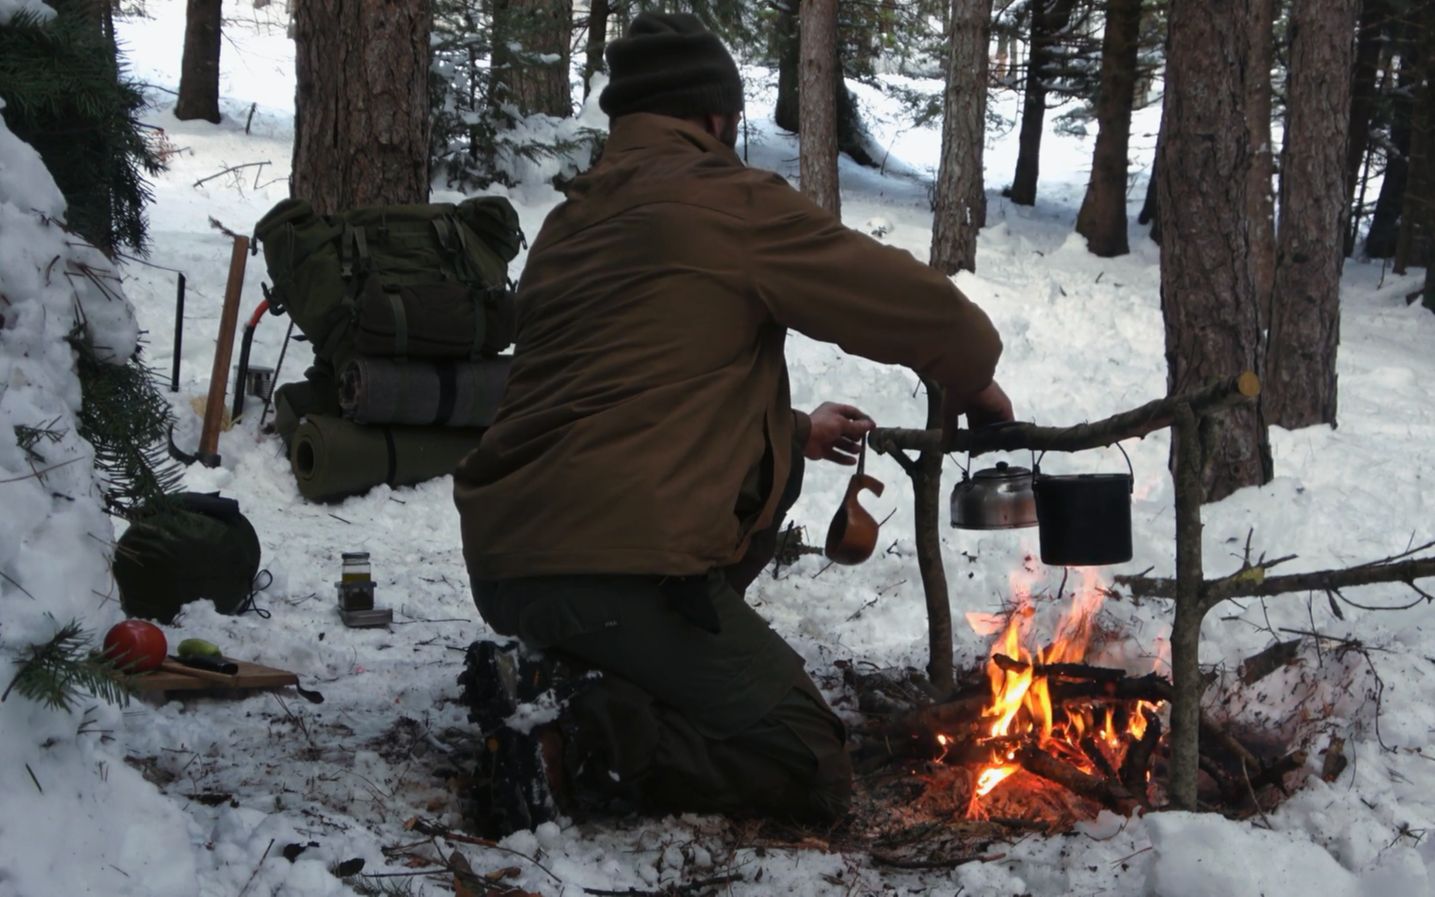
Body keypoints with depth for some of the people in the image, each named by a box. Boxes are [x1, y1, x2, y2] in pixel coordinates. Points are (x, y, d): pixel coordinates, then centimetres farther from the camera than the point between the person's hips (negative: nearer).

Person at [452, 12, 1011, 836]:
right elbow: (916, 305, 2)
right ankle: (570, 741, -17)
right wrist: (973, 378, 22)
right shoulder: (729, 202, -3)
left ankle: (562, 675, 9)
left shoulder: (572, 221, 20)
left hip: (502, 560, 8)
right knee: (814, 770, -1)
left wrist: (793, 432, 36)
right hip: (617, 568, -8)